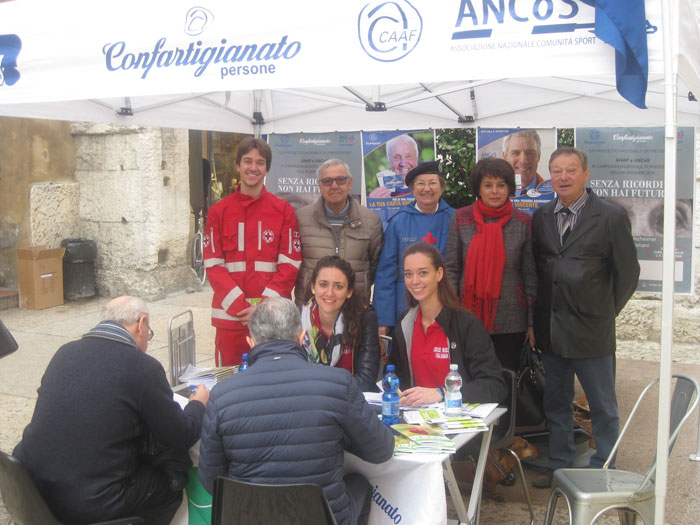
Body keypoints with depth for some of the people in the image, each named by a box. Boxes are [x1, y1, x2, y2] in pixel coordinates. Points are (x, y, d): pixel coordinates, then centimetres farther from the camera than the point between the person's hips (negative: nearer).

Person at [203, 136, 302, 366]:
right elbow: (213, 265, 1)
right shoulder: (218, 211, 6)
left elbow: (290, 264, -1)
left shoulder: (283, 210, 4)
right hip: (230, 316, 1)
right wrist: (240, 306, -11)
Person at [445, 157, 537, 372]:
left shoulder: (523, 222, 1)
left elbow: (530, 274, 5)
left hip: (510, 322, 0)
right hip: (468, 317, 0)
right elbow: (451, 268, 2)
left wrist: (532, 322, 4)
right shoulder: (461, 218, 1)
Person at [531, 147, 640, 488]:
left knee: (602, 406, 8)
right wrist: (541, 314, 5)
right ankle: (559, 465, 29)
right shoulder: (541, 217, 6)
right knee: (556, 402, 15)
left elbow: (628, 272, -2)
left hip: (591, 330, -4)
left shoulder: (611, 217, -7)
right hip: (551, 328, 4)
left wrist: (606, 313, 0)